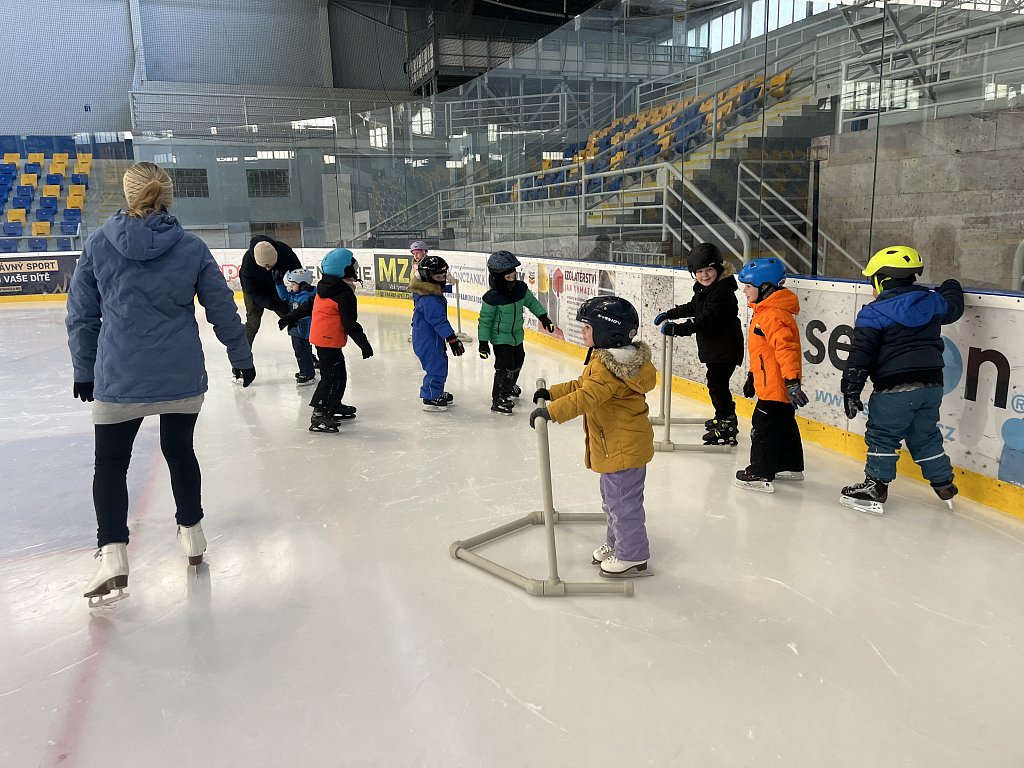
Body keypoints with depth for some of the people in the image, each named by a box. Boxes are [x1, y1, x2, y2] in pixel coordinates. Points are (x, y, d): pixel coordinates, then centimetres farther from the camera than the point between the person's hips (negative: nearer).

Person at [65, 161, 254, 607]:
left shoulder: (98, 244, -1)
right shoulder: (192, 248, -1)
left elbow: (81, 315, 3)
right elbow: (223, 311, 2)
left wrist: (84, 370, 14)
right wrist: (242, 358, 14)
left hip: (118, 381, -1)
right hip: (183, 377, 1)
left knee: (110, 465, 10)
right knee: (179, 451, 20)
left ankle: (113, 553, -3)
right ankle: (191, 533, 31)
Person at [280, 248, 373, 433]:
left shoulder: (323, 288, 10)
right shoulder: (345, 294, -17)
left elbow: (307, 305, 22)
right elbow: (350, 324, -17)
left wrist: (291, 317, 35)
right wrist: (364, 344, -11)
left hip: (319, 337, 10)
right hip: (330, 340, -10)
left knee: (339, 374, 20)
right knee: (333, 377, -10)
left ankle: (334, 405, 33)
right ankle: (319, 414, -14)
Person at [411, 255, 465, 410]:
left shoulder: (433, 292, 10)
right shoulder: (430, 299, -25)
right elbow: (439, 320, -28)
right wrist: (452, 339, -27)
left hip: (432, 338, 11)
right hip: (427, 340, -11)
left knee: (440, 364, 20)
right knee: (436, 367, -7)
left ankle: (437, 393, 34)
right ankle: (430, 399, 2)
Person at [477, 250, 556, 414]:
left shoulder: (520, 288, -9)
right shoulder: (492, 298, -24)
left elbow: (531, 301, 9)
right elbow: (485, 320, -17)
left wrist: (543, 316, 5)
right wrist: (483, 342, -16)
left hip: (517, 335, 7)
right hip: (500, 337, -7)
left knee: (518, 361, 23)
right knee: (505, 367, -12)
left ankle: (509, 387, 50)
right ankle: (498, 399, 0)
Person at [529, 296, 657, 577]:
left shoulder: (607, 367, -26)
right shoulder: (609, 359, 8)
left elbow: (585, 398, -35)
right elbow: (582, 384, 17)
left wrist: (551, 411, -36)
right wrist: (552, 392, 12)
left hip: (623, 447, -11)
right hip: (615, 446, 11)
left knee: (622, 502, 3)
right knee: (613, 498, 24)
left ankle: (632, 556, 18)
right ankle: (616, 542, 41)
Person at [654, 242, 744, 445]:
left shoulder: (722, 291, -23)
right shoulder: (703, 289, 9)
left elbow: (705, 320, -30)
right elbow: (691, 308, 27)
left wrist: (677, 329, -33)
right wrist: (669, 314, 25)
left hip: (725, 349, -10)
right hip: (712, 347, 10)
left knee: (717, 384, -6)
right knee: (716, 383, 21)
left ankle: (727, 429, 1)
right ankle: (726, 417, 38)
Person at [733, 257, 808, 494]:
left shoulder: (773, 316, -22)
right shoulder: (763, 312, 13)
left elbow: (786, 348, -29)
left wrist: (791, 381, -33)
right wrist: (752, 376, 27)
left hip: (775, 386, -11)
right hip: (769, 383, 11)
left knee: (763, 428, -5)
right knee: (784, 425, 20)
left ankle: (761, 474, 2)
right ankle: (791, 467, 33)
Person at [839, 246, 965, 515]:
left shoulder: (874, 313, -10)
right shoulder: (932, 303, 7)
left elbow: (860, 356, -12)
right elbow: (954, 306, 32)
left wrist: (851, 391, -9)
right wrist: (950, 288, 53)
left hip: (895, 388, -6)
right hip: (931, 384, 7)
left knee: (881, 436, 4)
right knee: (925, 436, 20)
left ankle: (875, 488, 6)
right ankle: (944, 485, 29)